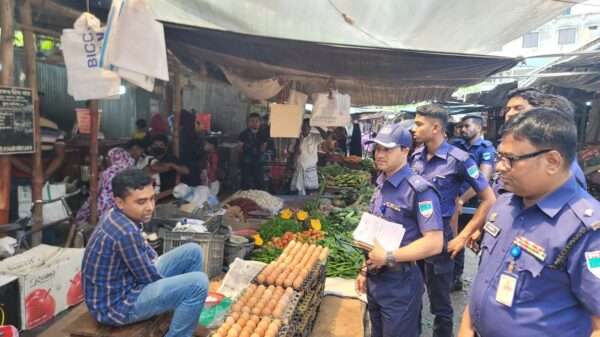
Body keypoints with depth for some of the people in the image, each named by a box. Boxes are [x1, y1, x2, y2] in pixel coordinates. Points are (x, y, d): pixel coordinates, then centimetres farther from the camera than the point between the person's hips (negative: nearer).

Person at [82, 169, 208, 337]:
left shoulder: (117, 216, 0)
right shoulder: (125, 232, -30)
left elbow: (143, 246, 18)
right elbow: (148, 277, -19)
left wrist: (156, 263, 3)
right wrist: (173, 288, -1)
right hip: (116, 305, -9)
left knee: (193, 252, 5)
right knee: (199, 283, -24)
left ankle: (187, 317, 18)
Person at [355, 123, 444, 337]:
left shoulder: (419, 190, -20)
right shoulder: (381, 186, 6)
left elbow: (434, 243, -25)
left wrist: (389, 257, -23)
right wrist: (365, 269, 13)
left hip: (400, 283, -8)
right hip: (375, 279, 8)